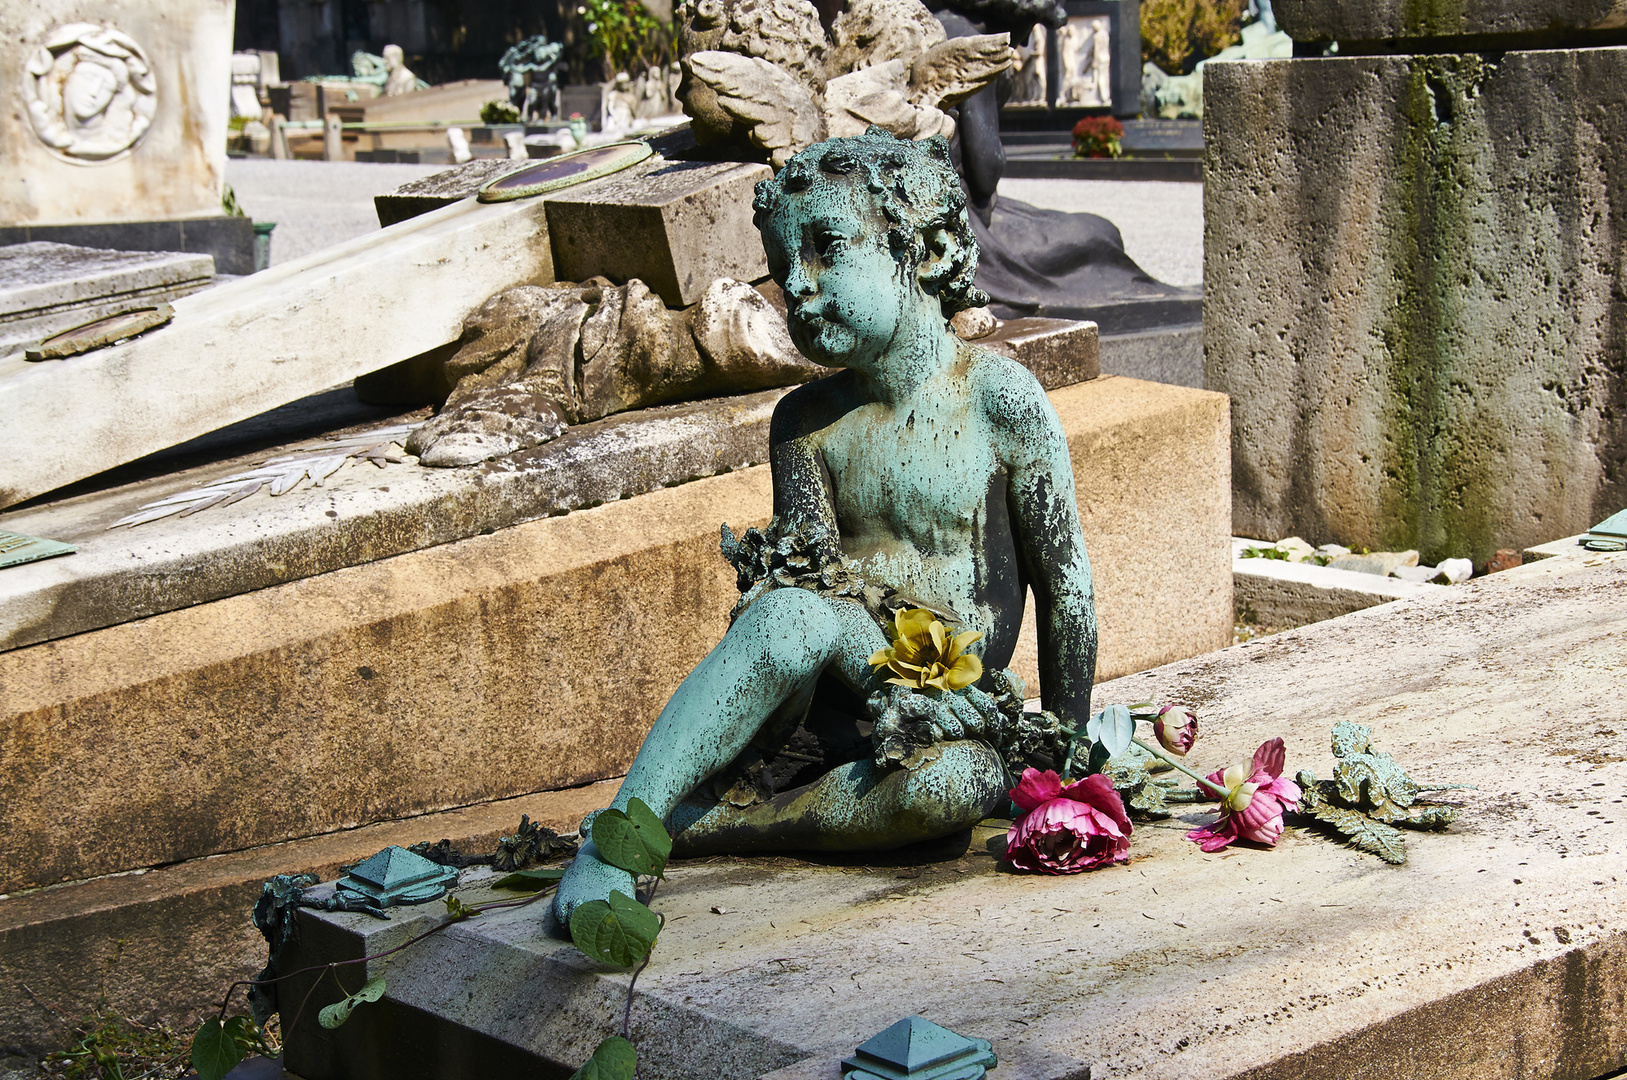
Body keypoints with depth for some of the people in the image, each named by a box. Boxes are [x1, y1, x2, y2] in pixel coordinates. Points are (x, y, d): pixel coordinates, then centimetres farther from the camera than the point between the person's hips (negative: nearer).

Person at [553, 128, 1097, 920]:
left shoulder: (1000, 400, -3)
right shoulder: (805, 423, 7)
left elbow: (1067, 589, 0)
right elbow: (813, 580, -5)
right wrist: (888, 678, -25)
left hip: (953, 710, -1)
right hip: (824, 703, 1)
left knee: (954, 785, -38)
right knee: (792, 613, -35)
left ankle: (704, 827, -25)